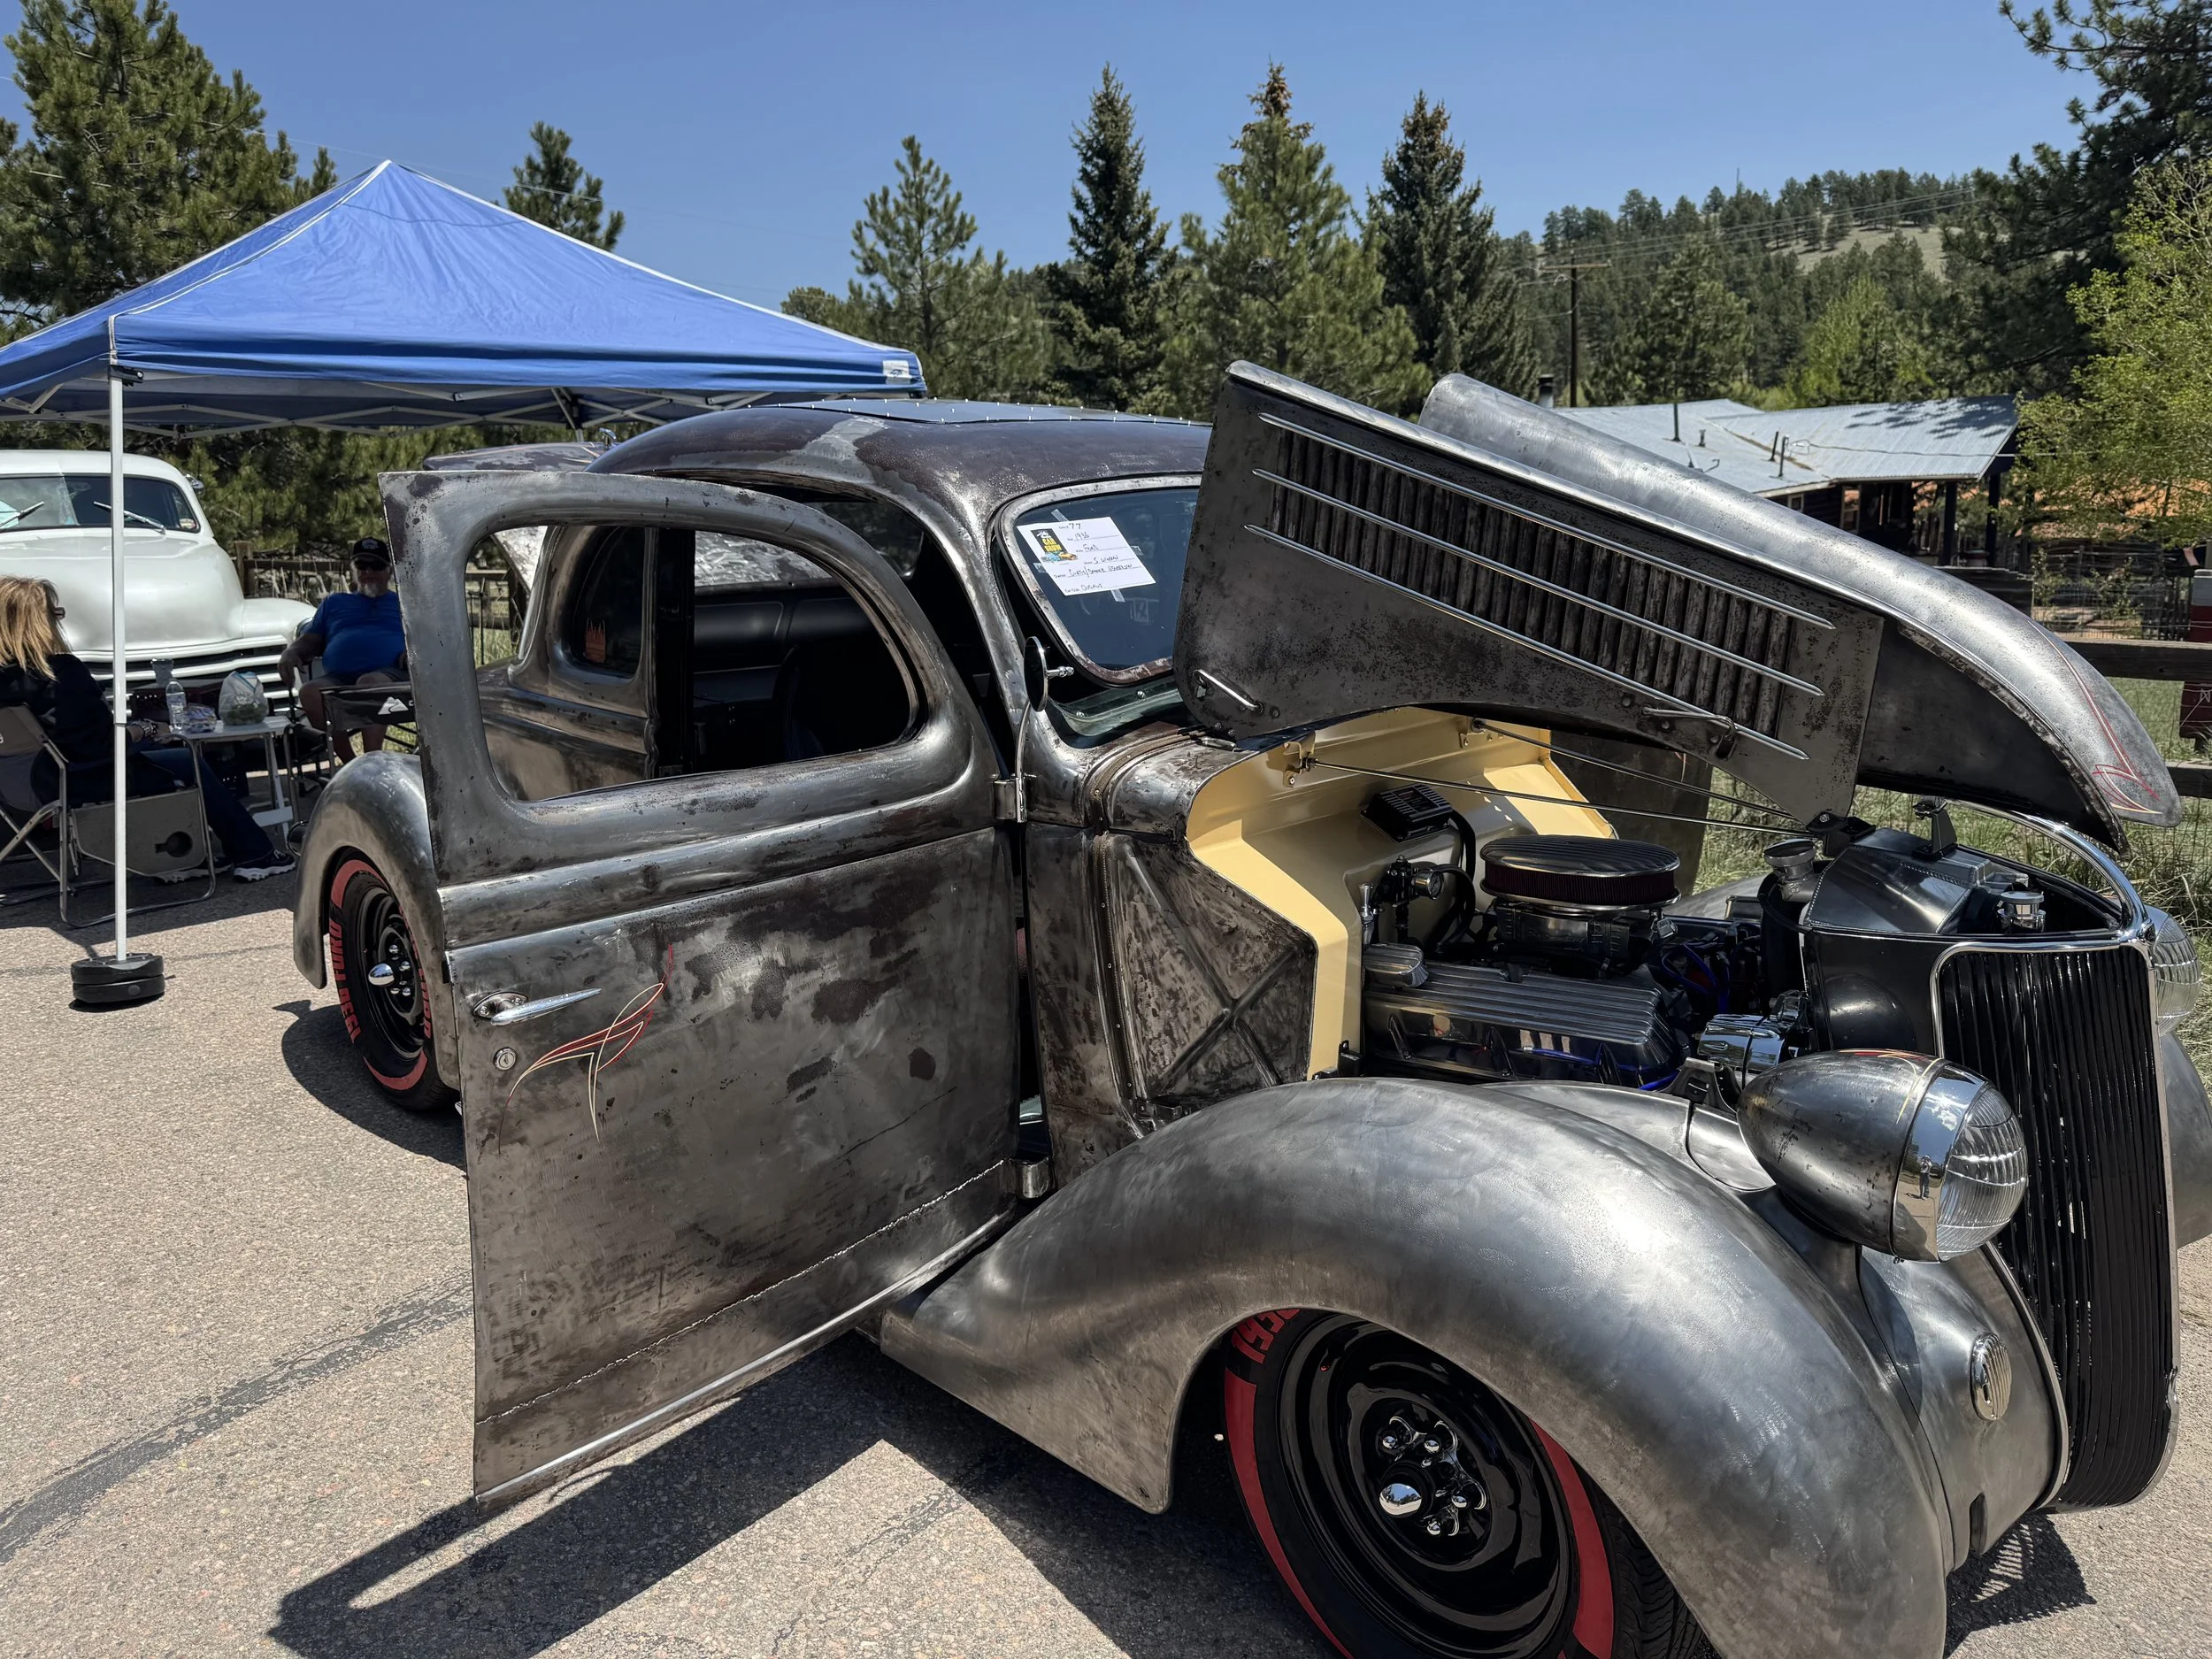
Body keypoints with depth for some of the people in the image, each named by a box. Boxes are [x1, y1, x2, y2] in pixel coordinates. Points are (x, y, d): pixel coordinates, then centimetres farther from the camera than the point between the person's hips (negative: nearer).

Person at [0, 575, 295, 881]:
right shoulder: (65, 672, -27)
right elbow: (104, 742, -22)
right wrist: (144, 729, -4)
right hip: (87, 783, -8)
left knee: (152, 748, 29)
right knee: (192, 764, 12)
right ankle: (254, 855, 16)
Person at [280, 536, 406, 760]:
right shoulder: (334, 603, 36)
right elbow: (310, 641, 29)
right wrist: (290, 653, 6)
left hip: (388, 674, -3)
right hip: (338, 678, 3)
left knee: (369, 682, -41)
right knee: (310, 691, -33)